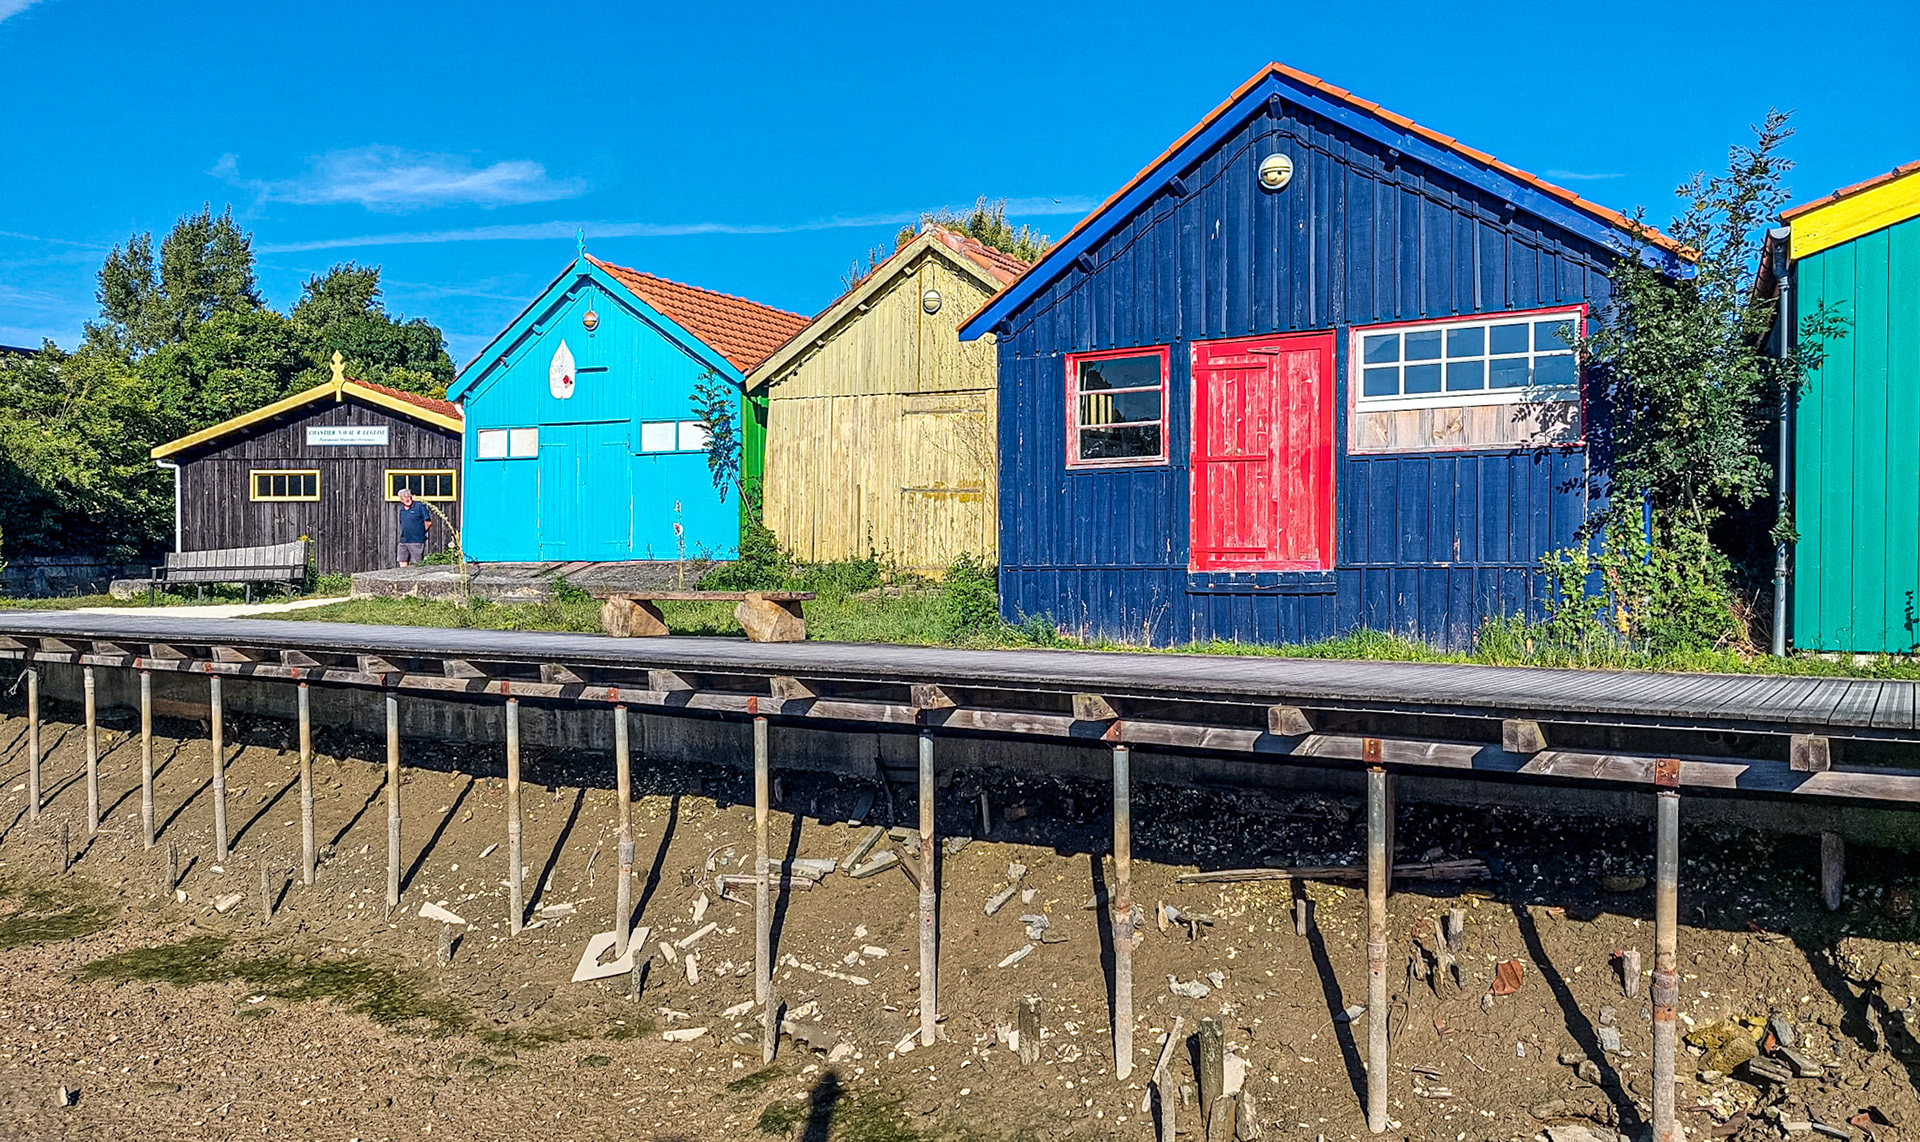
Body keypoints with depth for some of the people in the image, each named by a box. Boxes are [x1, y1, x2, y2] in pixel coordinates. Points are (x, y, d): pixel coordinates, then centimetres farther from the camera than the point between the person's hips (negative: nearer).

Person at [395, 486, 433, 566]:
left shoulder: (419, 507, -7)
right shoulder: (401, 510, 14)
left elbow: (428, 522, -8)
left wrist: (421, 533, 0)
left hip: (416, 541, -7)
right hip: (403, 542, 7)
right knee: (403, 564, 6)